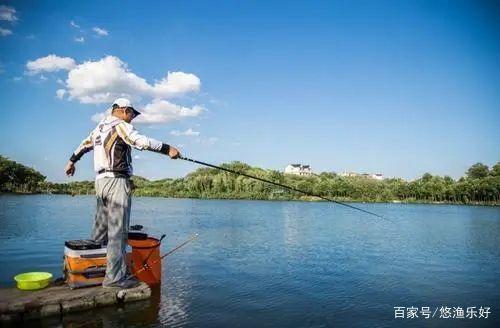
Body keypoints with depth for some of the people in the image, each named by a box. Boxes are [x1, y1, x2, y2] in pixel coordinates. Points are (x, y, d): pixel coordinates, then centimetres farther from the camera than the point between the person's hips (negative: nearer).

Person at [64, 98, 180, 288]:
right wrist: (168, 149, -22)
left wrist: (72, 161, 47)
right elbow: (142, 142, -22)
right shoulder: (121, 125, -7)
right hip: (116, 181, -10)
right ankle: (115, 276, -8)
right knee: (118, 231, -9)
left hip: (100, 180, 10)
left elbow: (84, 145, 33)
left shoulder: (100, 127, 20)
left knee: (101, 227, 16)